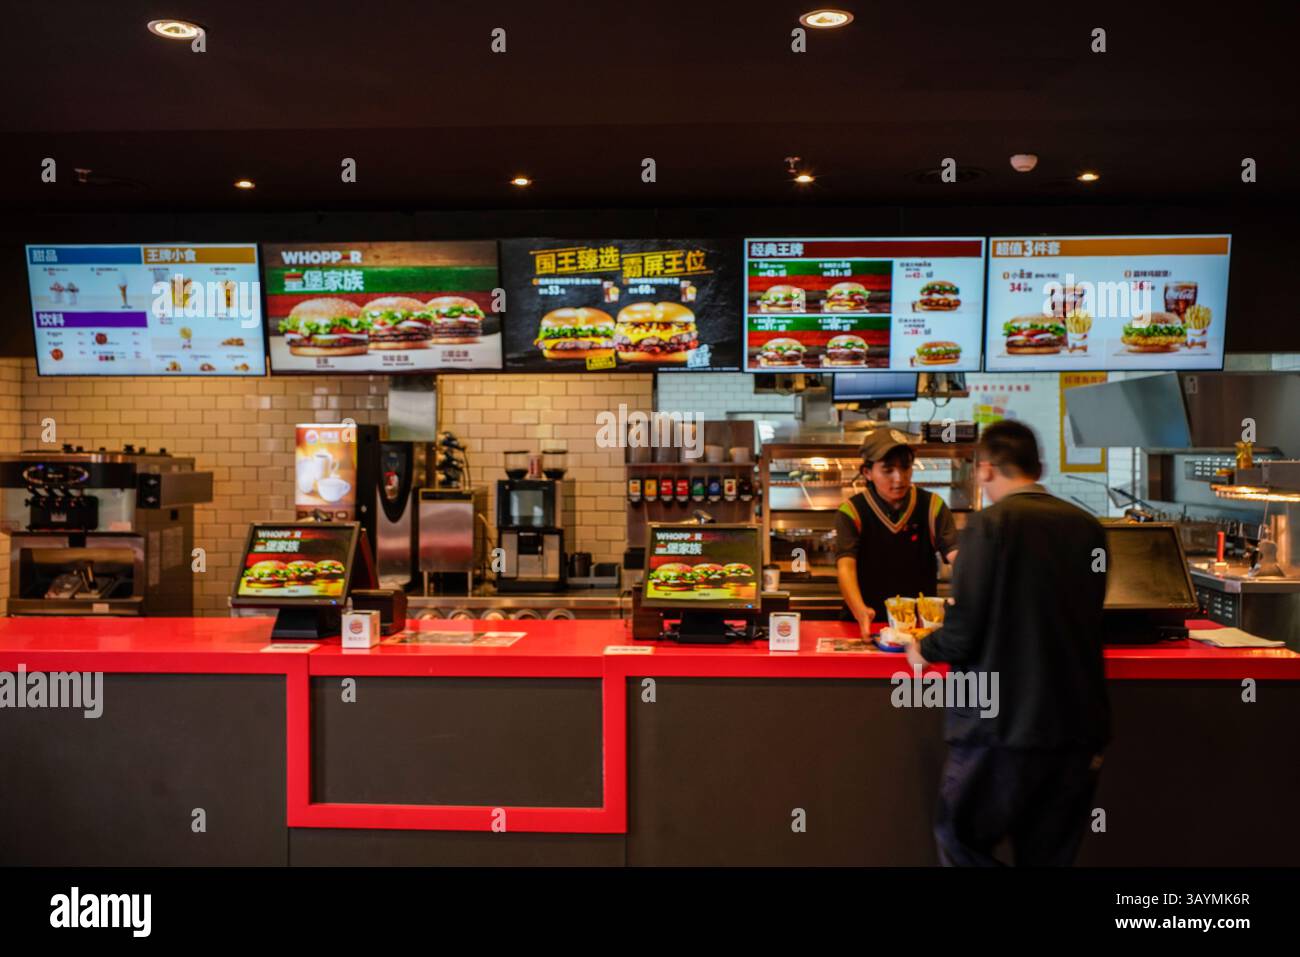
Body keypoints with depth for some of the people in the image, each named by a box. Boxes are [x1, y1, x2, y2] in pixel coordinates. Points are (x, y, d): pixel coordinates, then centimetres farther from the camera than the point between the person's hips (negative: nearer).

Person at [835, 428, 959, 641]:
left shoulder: (932, 507, 2)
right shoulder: (852, 512, -4)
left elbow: (956, 555, -9)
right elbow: (846, 567, -16)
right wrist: (861, 612, -34)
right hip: (869, 625, -1)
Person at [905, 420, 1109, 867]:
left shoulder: (991, 524, -12)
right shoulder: (1088, 528, 5)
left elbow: (963, 634, -14)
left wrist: (923, 650, 8)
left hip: (1002, 725, -5)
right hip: (1077, 725, 6)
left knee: (961, 845, 12)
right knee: (1049, 855, 17)